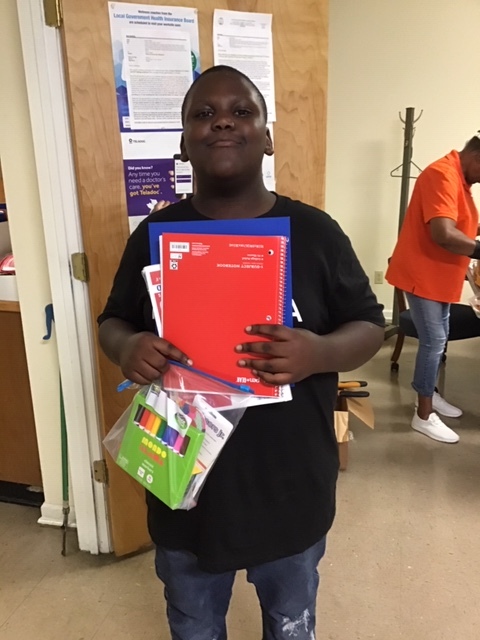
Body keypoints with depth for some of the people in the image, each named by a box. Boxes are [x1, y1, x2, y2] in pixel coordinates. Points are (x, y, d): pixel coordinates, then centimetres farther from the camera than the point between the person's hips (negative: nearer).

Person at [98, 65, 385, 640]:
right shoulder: (155, 234, -5)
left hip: (291, 486, 0)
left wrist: (320, 353, -25)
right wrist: (128, 349, -19)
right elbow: (113, 321, 5)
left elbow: (369, 325, -2)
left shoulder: (314, 231, -8)